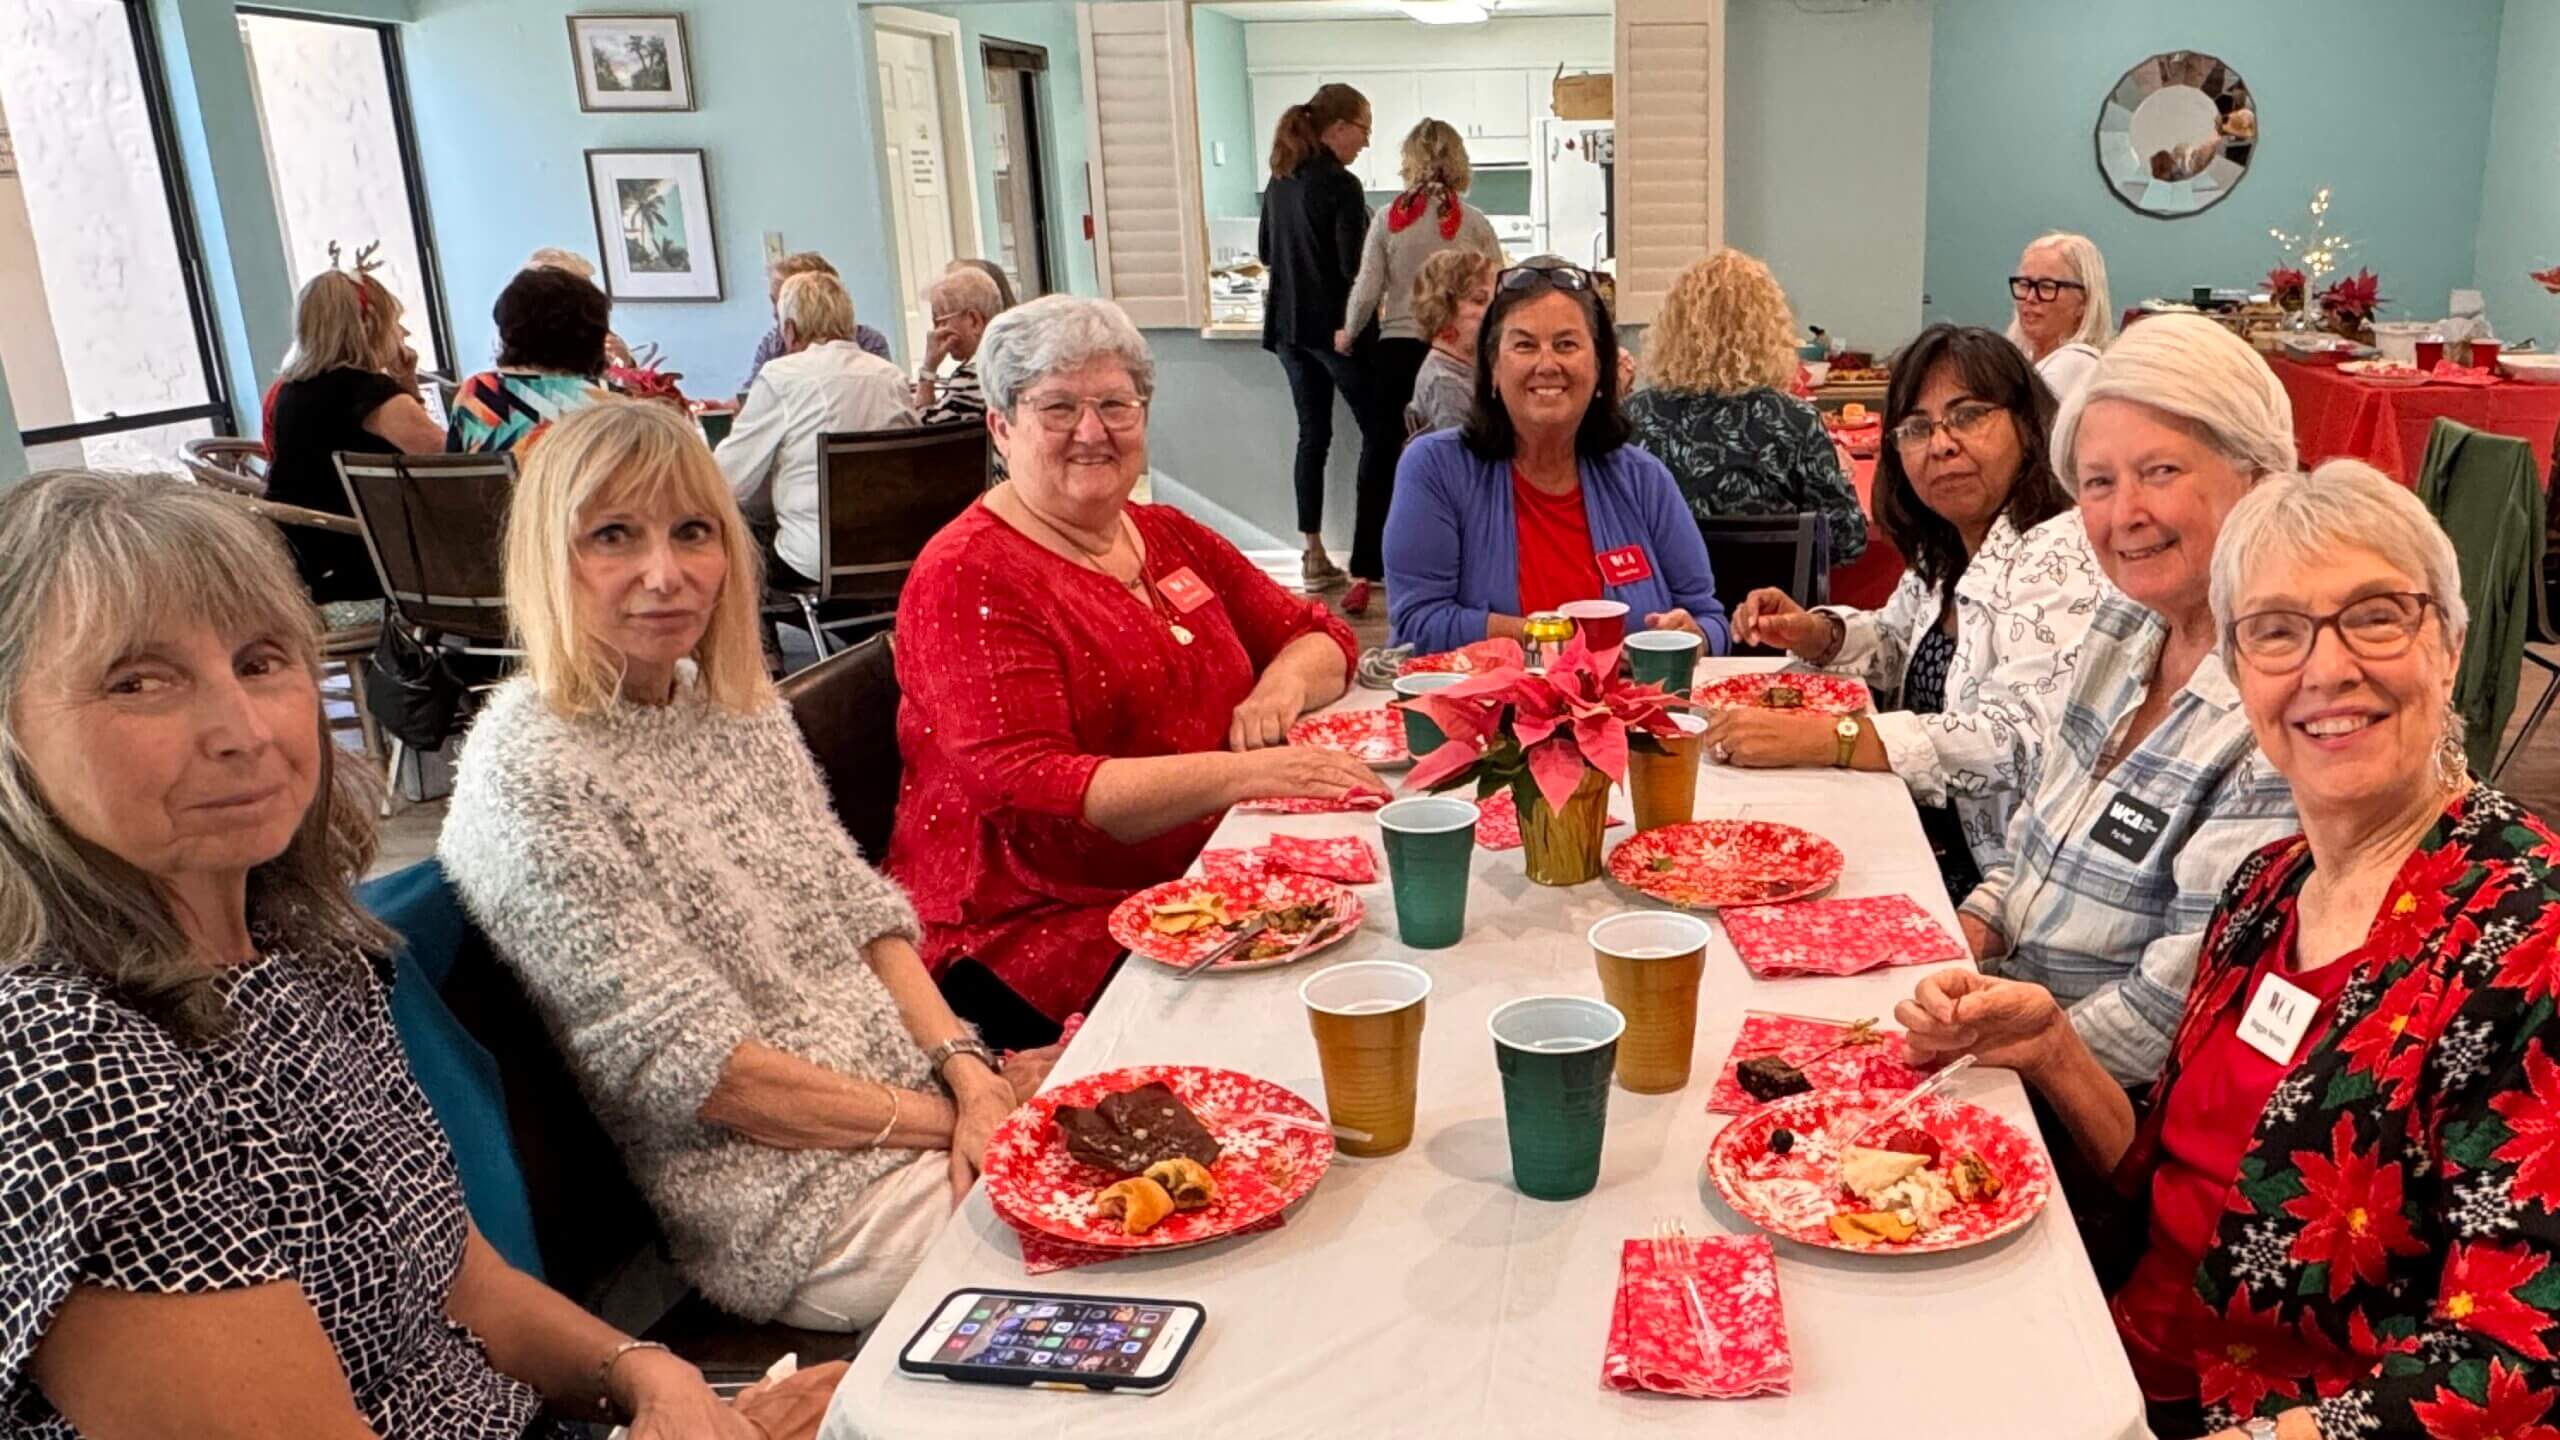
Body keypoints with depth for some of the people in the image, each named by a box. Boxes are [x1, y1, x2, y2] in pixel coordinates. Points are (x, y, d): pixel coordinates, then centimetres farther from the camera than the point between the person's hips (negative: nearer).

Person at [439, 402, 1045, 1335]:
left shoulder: (742, 704, 7)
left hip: (928, 1090, 7)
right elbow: (702, 1071, -19)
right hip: (798, 1202, -7)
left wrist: (971, 1072, -9)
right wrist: (952, 1118, -16)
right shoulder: (527, 775, -17)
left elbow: (861, 913, 8)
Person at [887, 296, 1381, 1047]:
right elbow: (1026, 791, -20)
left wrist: (1283, 684, -6)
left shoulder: (1171, 537, 15)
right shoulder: (969, 577, -8)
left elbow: (1319, 634, 20)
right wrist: (1245, 772, -29)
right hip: (1045, 929, -7)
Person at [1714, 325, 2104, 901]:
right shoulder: (1944, 548, 9)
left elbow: (2024, 740, -28)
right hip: (1925, 841, 7)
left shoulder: (2063, 557, -17)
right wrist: (1819, 634, 4)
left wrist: (1818, 738, -33)